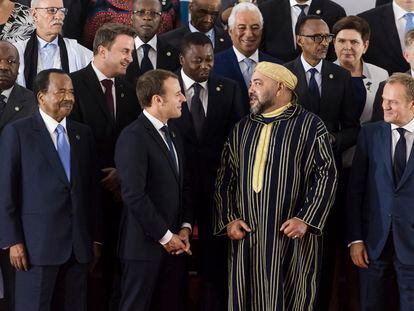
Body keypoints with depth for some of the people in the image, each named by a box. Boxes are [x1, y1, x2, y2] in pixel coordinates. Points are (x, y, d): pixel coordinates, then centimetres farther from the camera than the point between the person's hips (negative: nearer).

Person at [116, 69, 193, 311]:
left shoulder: (172, 134, 15)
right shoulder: (134, 137, -14)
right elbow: (134, 195, -19)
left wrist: (185, 227, 4)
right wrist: (165, 236, -14)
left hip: (174, 245, 8)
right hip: (146, 245, -8)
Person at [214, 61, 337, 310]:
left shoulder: (310, 125, -1)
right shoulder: (243, 128, 15)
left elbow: (327, 175, -6)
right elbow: (225, 178, 16)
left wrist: (306, 219, -14)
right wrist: (228, 220, 4)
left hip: (291, 236, -4)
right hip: (246, 237, 4)